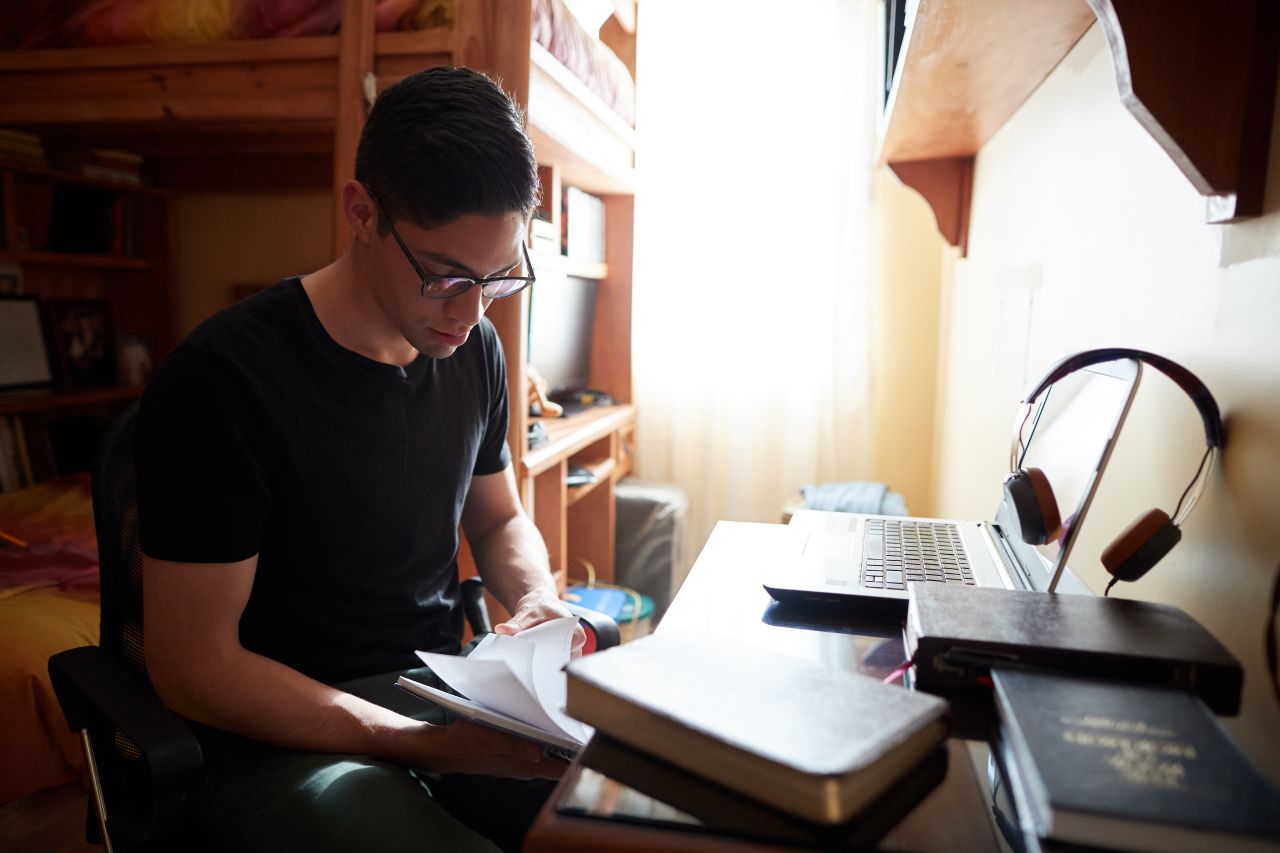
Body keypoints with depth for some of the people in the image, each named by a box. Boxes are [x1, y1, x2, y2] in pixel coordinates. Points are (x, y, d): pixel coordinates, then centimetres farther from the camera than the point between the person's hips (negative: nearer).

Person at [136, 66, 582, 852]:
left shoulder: (475, 348, 1)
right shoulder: (223, 378, -17)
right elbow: (194, 667, -15)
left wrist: (539, 598, -7)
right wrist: (427, 748, -21)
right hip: (287, 740, -5)